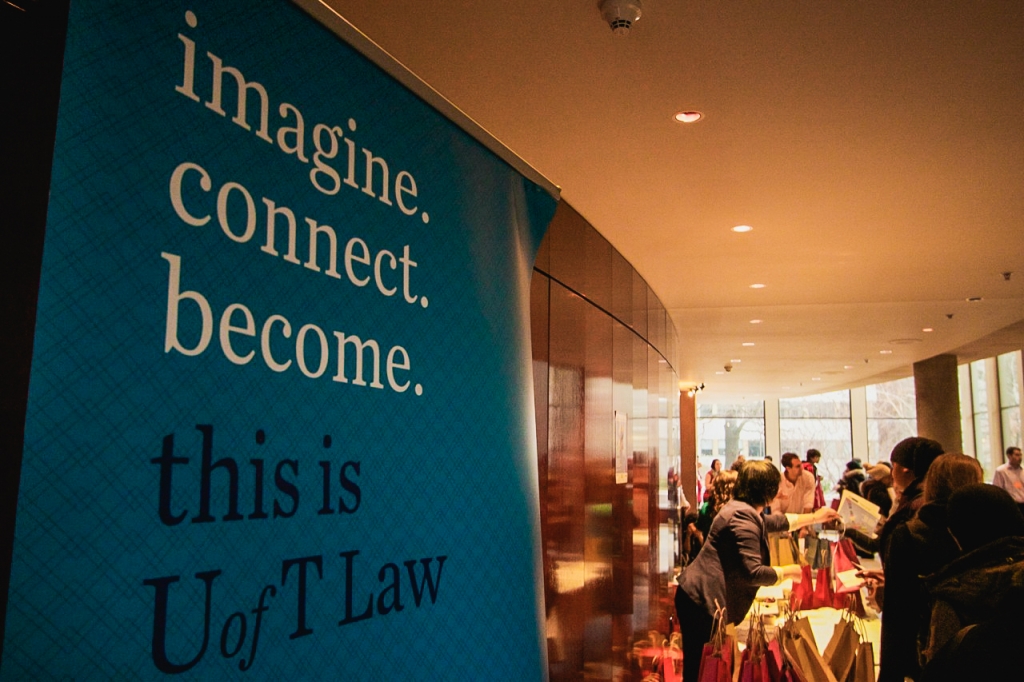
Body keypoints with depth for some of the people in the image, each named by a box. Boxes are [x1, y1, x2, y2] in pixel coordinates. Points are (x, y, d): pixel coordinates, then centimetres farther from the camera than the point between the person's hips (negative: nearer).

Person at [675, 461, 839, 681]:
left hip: (698, 599, 10)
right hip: (702, 604, -10)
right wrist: (788, 572, -5)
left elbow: (775, 522, 36)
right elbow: (753, 573, -22)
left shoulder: (742, 510, 16)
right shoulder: (743, 518, -17)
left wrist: (814, 517, 44)